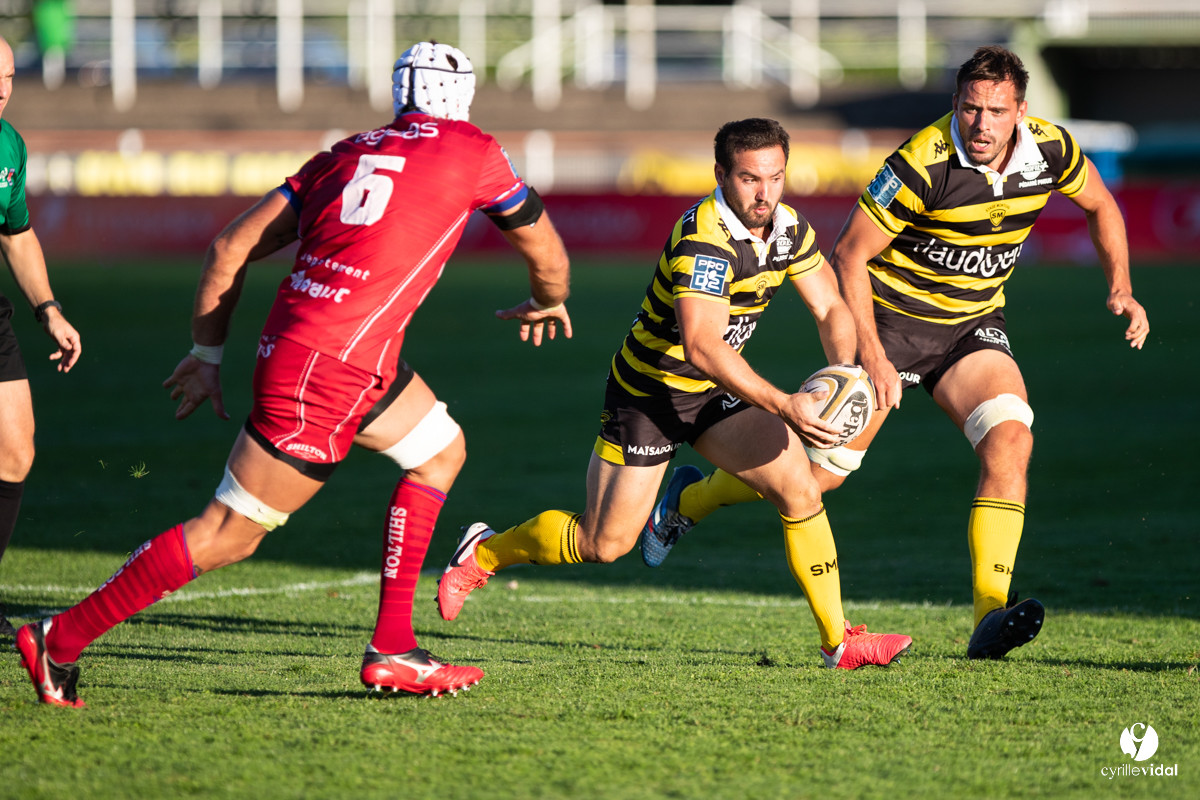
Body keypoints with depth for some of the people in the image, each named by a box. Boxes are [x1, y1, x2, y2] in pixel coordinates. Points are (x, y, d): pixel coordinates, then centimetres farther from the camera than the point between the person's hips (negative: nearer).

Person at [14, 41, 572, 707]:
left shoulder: (345, 155, 18)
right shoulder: (474, 151, 5)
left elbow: (229, 249, 16)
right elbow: (547, 255, 18)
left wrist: (207, 354, 24)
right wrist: (548, 302, 41)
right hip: (331, 371, -8)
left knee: (441, 452, 23)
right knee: (226, 536, -4)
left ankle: (392, 650, 19)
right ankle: (60, 641, -1)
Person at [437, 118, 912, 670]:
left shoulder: (788, 228, -6)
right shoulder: (704, 239, -31)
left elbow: (830, 308, 4)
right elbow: (702, 345, -41)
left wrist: (841, 372, -17)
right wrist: (784, 407, -44)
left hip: (719, 389, 7)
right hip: (647, 391, -7)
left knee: (801, 492, -9)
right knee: (605, 543, -2)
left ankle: (839, 641, -1)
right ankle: (484, 552, 23)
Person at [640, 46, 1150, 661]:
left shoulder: (1050, 150, -12)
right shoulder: (922, 163, -27)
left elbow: (1100, 204, 12)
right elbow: (849, 255, -19)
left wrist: (1121, 288, 0)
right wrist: (872, 354, -24)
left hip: (972, 326, 4)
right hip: (890, 316, -4)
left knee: (1010, 439, -22)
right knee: (821, 469, 1)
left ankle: (989, 617, -25)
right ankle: (687, 500, 29)